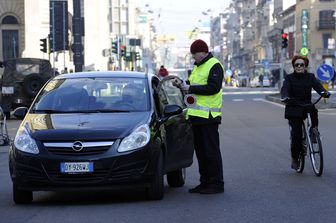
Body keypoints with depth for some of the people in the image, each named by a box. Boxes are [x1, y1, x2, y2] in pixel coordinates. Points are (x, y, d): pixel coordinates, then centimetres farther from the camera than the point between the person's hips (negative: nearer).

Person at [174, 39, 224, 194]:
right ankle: (205, 182, 17)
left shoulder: (214, 66, -9)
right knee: (200, 150, 11)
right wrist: (182, 85, 7)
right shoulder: (197, 66, 21)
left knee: (211, 150, -7)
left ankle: (217, 184, -4)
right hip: (196, 115, 9)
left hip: (208, 115, -9)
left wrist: (191, 88, -17)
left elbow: (213, 88, -19)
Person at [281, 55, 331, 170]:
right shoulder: (289, 78, 1)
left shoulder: (310, 77, 6)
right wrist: (285, 97, -38)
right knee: (296, 132, -9)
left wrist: (323, 92, -34)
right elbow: (285, 89, -15)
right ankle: (295, 158, 6)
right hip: (293, 108, -2)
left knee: (314, 112, -33)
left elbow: (317, 85, -11)